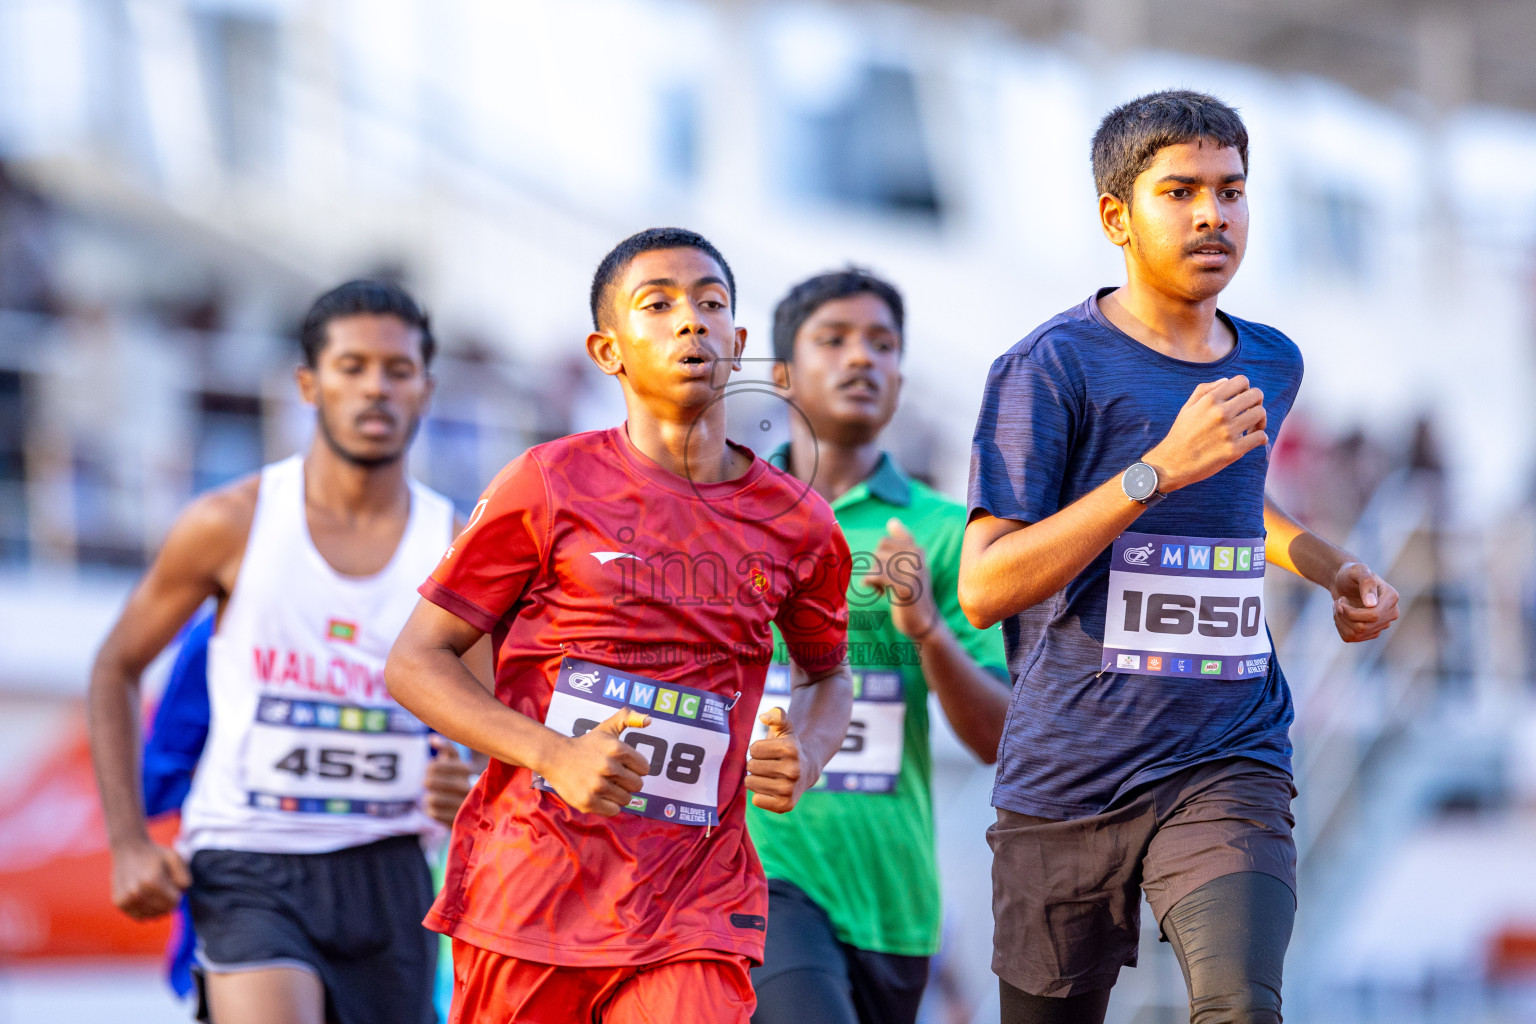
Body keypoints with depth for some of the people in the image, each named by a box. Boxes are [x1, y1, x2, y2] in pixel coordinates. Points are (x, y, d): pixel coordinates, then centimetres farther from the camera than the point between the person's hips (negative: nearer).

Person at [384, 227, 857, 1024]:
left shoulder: (796, 525, 6)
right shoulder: (550, 487, -2)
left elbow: (827, 673, 25)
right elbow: (415, 665, 0)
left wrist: (802, 760, 2)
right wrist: (556, 756, -14)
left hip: (693, 909, 1)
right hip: (531, 890, -1)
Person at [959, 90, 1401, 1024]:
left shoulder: (1272, 366, 12)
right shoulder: (1053, 367, -6)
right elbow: (985, 588, -15)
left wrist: (1330, 566, 16)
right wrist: (1159, 469, -20)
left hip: (1229, 767, 3)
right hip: (1068, 774, -3)